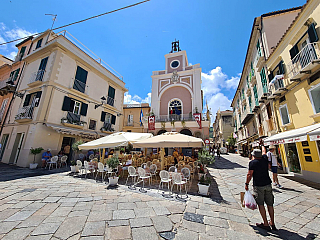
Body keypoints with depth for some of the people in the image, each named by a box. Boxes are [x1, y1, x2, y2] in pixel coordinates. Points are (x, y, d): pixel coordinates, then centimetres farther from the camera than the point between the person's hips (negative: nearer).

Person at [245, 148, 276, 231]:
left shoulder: (252, 162, -10)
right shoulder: (265, 158, 3)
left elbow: (249, 174, -12)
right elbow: (264, 152, 24)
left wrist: (246, 184, -1)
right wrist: (262, 145, 43)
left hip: (258, 186, -5)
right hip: (268, 185, 5)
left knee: (261, 205, 6)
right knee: (270, 204, 15)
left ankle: (266, 224, 11)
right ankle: (272, 224, 25)